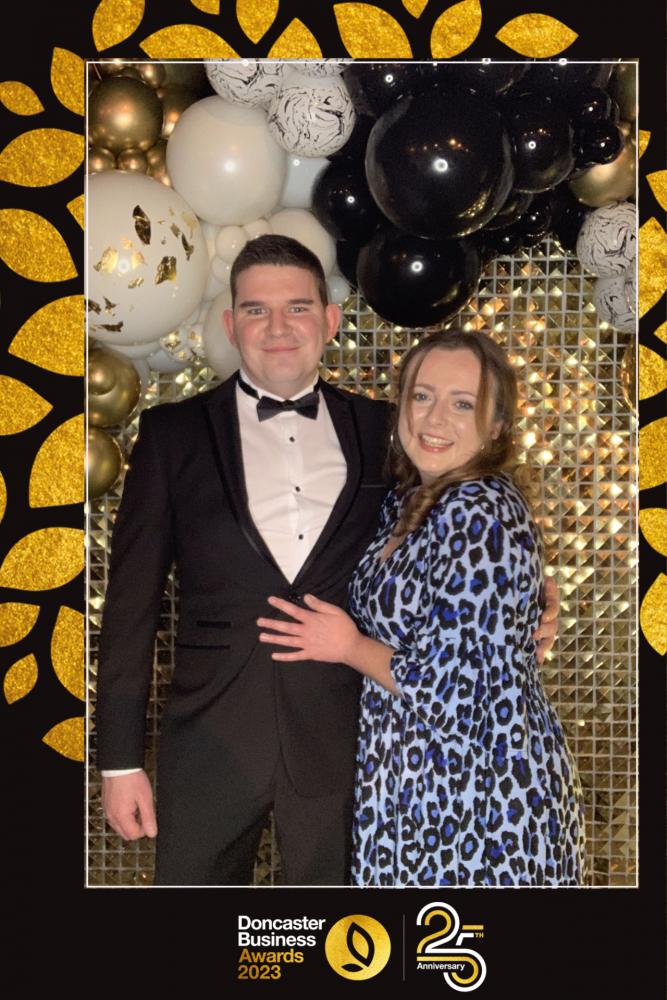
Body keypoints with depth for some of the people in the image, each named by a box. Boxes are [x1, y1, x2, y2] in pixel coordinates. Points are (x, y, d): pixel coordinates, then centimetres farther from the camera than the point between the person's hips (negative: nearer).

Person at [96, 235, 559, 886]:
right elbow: (131, 600, 1)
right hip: (210, 743, -1)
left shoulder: (379, 430, 7)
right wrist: (119, 759, -2)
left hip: (340, 744, 1)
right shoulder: (173, 433, 2)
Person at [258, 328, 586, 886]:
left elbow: (450, 686, -23)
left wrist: (349, 647, -10)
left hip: (479, 794, -8)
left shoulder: (480, 512, -21)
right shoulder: (410, 502, 6)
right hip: (423, 778, 8)